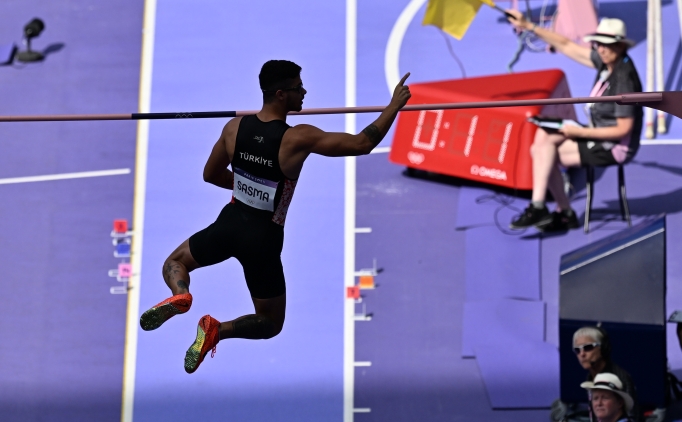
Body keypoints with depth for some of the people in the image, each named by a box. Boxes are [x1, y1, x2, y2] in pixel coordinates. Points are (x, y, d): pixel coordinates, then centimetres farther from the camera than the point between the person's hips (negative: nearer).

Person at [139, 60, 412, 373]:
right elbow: (362, 144, -14)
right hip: (263, 238, -3)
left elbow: (210, 175, 12)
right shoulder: (298, 139, -18)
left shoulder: (235, 127, -3)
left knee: (174, 263, 28)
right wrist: (394, 106, -4)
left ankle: (179, 297, -7)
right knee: (272, 324, 17)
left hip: (229, 223, 3)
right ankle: (218, 330, -10)